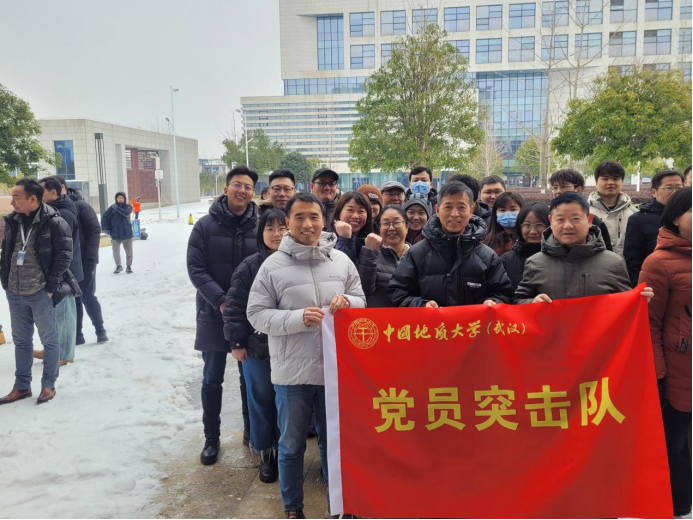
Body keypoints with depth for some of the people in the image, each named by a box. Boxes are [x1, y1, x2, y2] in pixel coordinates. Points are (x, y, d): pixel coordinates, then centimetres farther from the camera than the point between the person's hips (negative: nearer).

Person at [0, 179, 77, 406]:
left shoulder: (54, 223, -11)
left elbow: (64, 255, -12)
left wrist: (51, 287, -13)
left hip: (41, 293, -6)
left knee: (49, 340, 7)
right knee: (21, 341, 15)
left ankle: (48, 385, 21)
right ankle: (22, 386, 28)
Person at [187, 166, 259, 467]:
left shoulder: (260, 226, -1)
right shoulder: (206, 226, -3)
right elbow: (196, 269, -9)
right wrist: (221, 301, -18)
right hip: (214, 314, -1)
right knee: (212, 380, 9)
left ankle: (252, 431, 31)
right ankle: (211, 439, 24)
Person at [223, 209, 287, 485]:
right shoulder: (250, 266, -5)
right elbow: (235, 306, -4)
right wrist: (237, 342, -6)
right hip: (257, 348, -1)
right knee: (261, 400, 11)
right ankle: (265, 453, 29)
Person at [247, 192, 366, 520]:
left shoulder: (341, 261, 1)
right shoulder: (273, 265, -7)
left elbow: (362, 301, 8)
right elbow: (257, 314, -8)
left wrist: (347, 303, -15)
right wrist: (297, 318, -21)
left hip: (335, 369, 2)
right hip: (292, 372, -2)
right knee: (292, 445, 15)